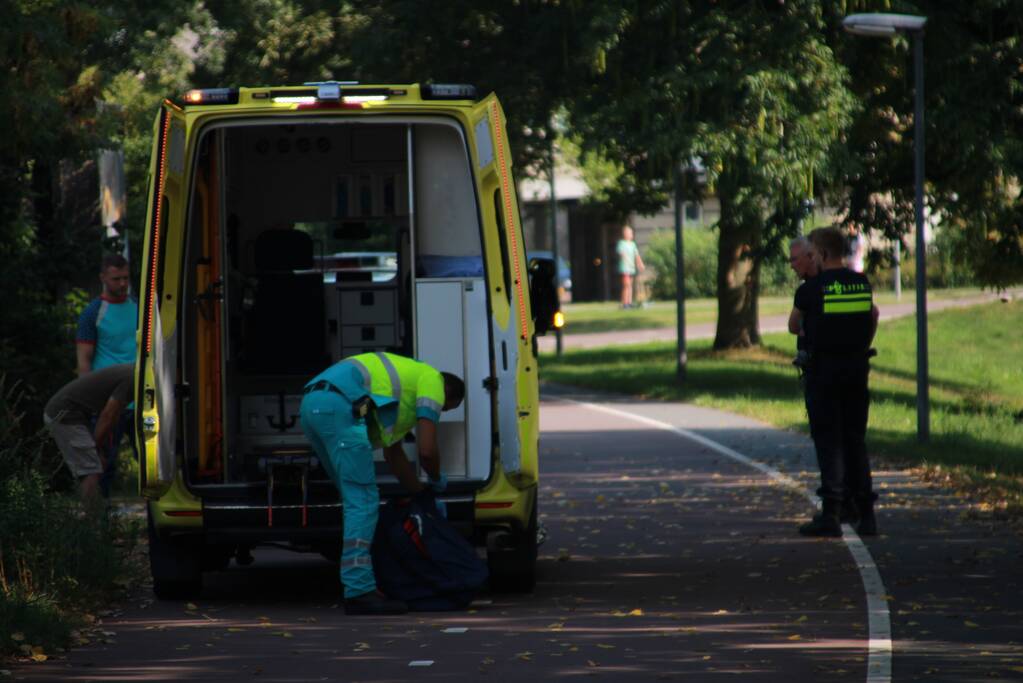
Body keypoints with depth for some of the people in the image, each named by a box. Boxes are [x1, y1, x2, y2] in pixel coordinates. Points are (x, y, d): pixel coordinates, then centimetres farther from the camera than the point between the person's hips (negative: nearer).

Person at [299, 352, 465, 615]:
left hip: (311, 406, 10)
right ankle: (359, 592, -12)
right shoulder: (432, 381, 10)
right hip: (339, 406, -10)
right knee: (363, 501, -7)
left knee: (356, 500, 19)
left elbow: (394, 455, 44)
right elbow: (427, 450, 2)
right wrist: (437, 480, 23)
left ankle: (358, 586, 22)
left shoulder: (404, 384, 37)